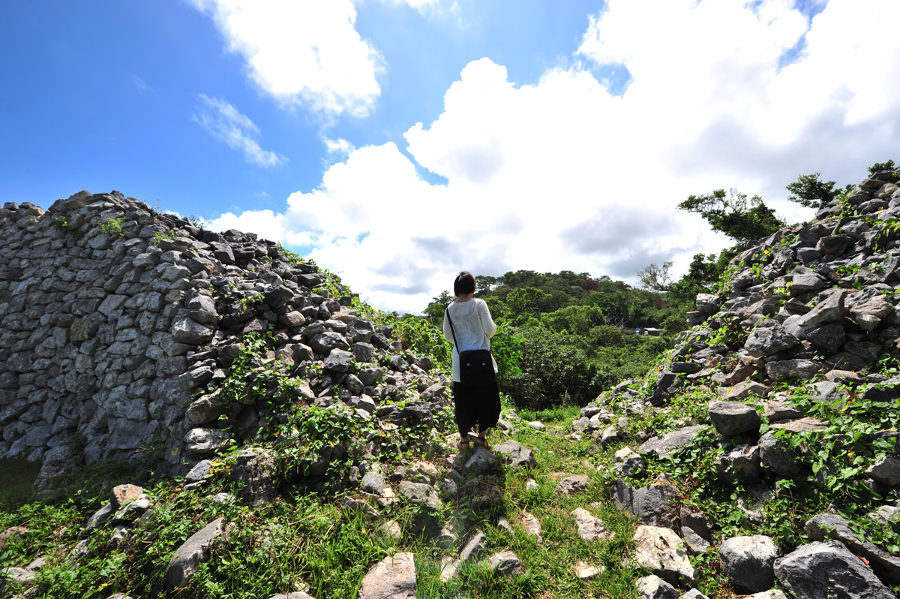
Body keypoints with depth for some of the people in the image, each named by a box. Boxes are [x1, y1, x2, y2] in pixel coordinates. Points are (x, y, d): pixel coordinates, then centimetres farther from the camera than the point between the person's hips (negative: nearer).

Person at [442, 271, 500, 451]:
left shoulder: (450, 309, 0)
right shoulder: (479, 304, -9)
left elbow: (448, 335, 5)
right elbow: (490, 330, -8)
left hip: (460, 363, 3)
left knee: (462, 401, 12)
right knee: (485, 397, 14)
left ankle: (464, 439, 23)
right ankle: (481, 435, 22)